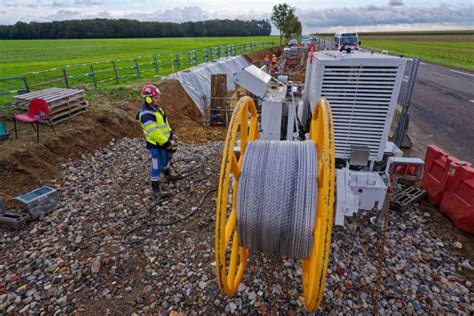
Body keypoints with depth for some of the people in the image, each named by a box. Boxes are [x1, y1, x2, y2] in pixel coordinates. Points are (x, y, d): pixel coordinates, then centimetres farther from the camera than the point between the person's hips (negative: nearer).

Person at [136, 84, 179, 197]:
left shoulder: (156, 108, 2)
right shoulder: (146, 115, -29)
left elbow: (164, 122, 14)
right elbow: (154, 133, -31)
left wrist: (171, 134, 8)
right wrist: (168, 142, -26)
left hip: (164, 141, 9)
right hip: (156, 145, -9)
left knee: (166, 159, 28)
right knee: (157, 165, 2)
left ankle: (167, 174, 53)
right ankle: (156, 188, 17)